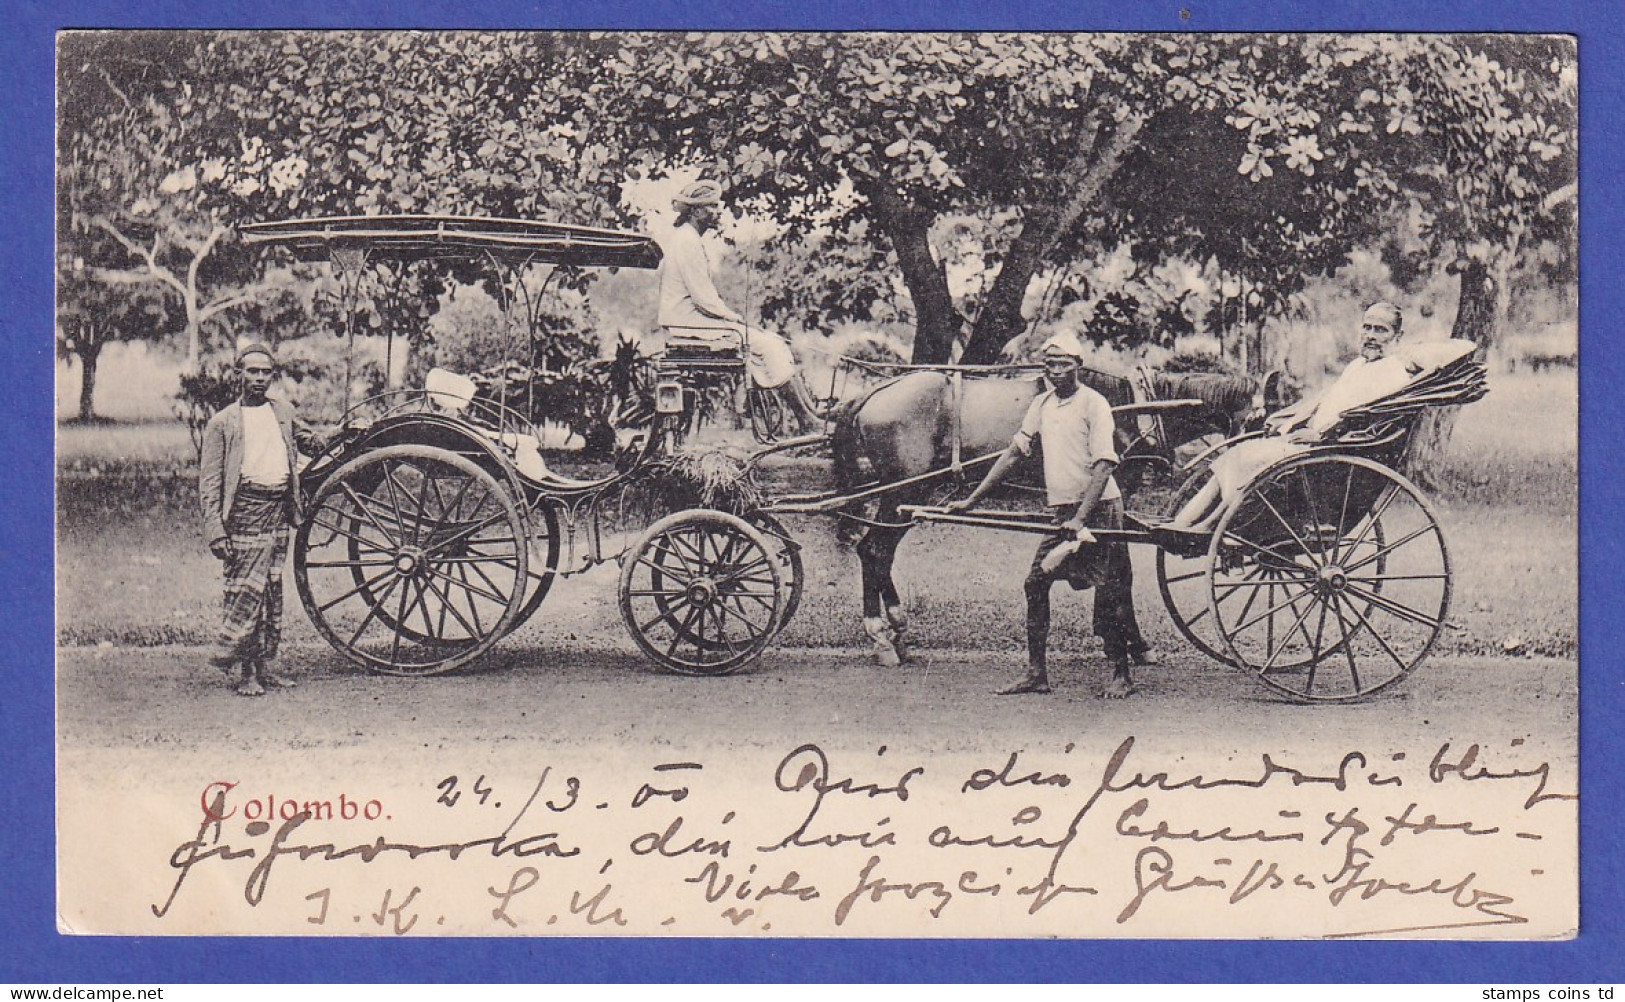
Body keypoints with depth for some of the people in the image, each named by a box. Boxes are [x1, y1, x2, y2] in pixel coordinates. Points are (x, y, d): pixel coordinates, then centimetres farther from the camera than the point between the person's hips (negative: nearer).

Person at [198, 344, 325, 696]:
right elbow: (209, 481, -3)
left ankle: (263, 665, 14)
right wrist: (214, 530, -11)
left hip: (279, 508, 6)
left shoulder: (283, 413, 15)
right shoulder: (223, 422, 0)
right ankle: (245, 671, -3)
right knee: (246, 588, -9)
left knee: (272, 590, 8)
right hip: (245, 510, -6)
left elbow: (309, 439, 35)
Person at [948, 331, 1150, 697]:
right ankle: (1036, 673, 6)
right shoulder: (1043, 404, 8)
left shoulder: (1094, 404, -11)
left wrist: (1080, 518, -25)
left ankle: (1121, 675, 5)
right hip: (1061, 509, 7)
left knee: (1109, 592, -4)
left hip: (1098, 508, -7)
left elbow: (1103, 465, -17)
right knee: (1036, 583, 0)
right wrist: (972, 499, 10)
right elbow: (1014, 452, 14)